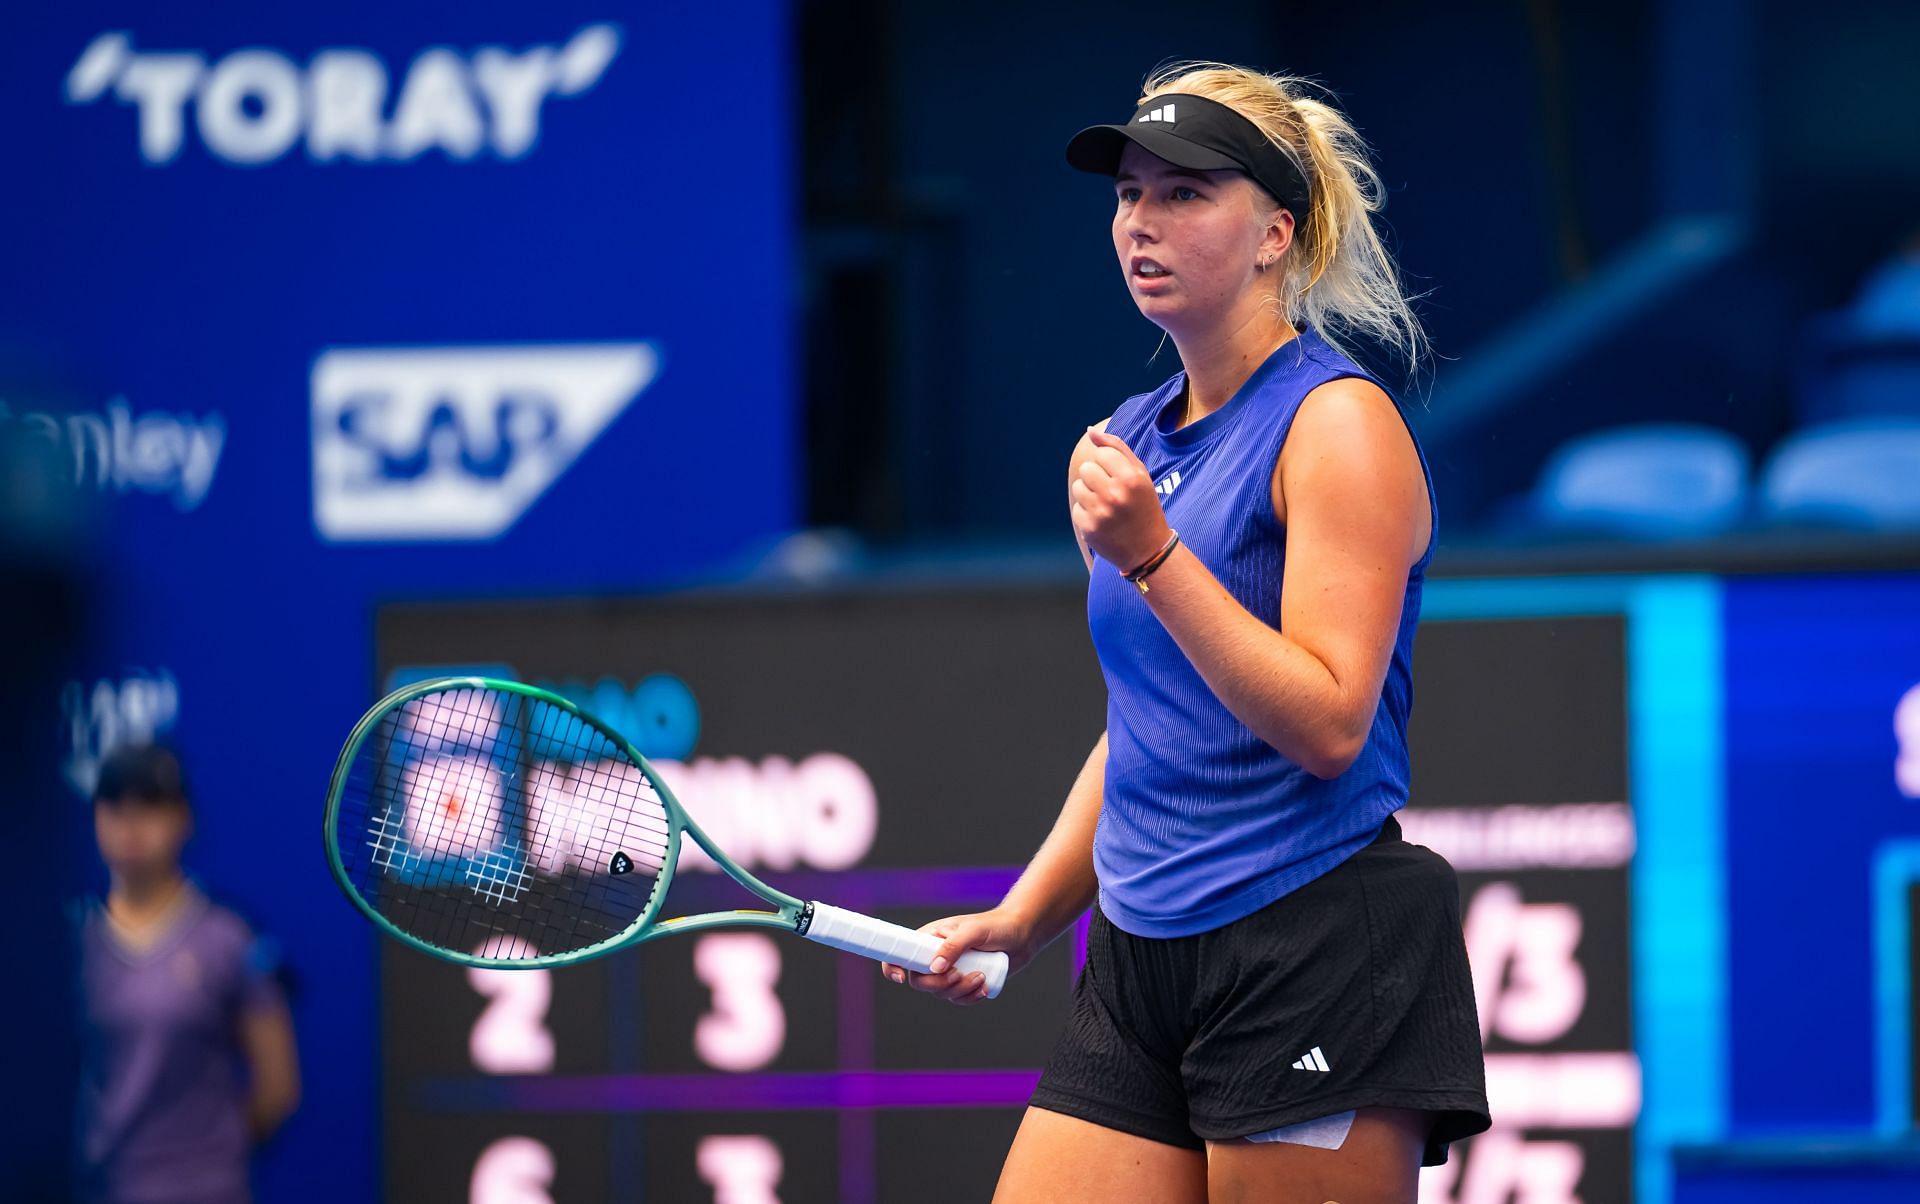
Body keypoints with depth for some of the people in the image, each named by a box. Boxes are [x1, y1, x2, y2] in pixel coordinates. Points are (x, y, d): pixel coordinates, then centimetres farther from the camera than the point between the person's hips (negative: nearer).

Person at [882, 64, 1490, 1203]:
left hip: (1317, 965, -7)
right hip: (1141, 970, 7)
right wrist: (1017, 923, 18)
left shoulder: (1340, 423, -8)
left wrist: (1149, 554, -21)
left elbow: (1329, 725, -17)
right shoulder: (1136, 438, 16)